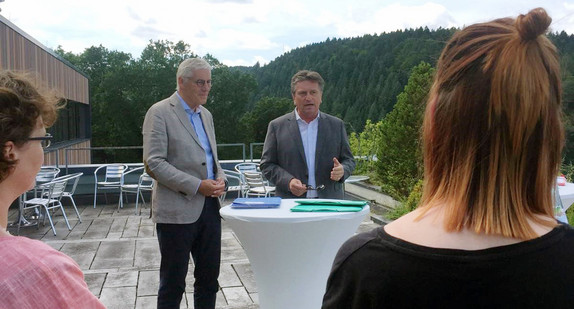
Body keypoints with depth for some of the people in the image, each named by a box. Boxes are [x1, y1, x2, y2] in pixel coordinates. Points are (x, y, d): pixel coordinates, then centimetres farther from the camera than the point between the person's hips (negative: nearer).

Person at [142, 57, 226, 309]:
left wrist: (220, 179, 1)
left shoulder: (206, 115, 14)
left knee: (209, 279, 14)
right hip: (177, 211, -6)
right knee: (173, 284, 6)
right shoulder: (160, 113, -7)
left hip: (209, 208, 7)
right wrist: (197, 186, -19)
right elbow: (154, 163, -14)